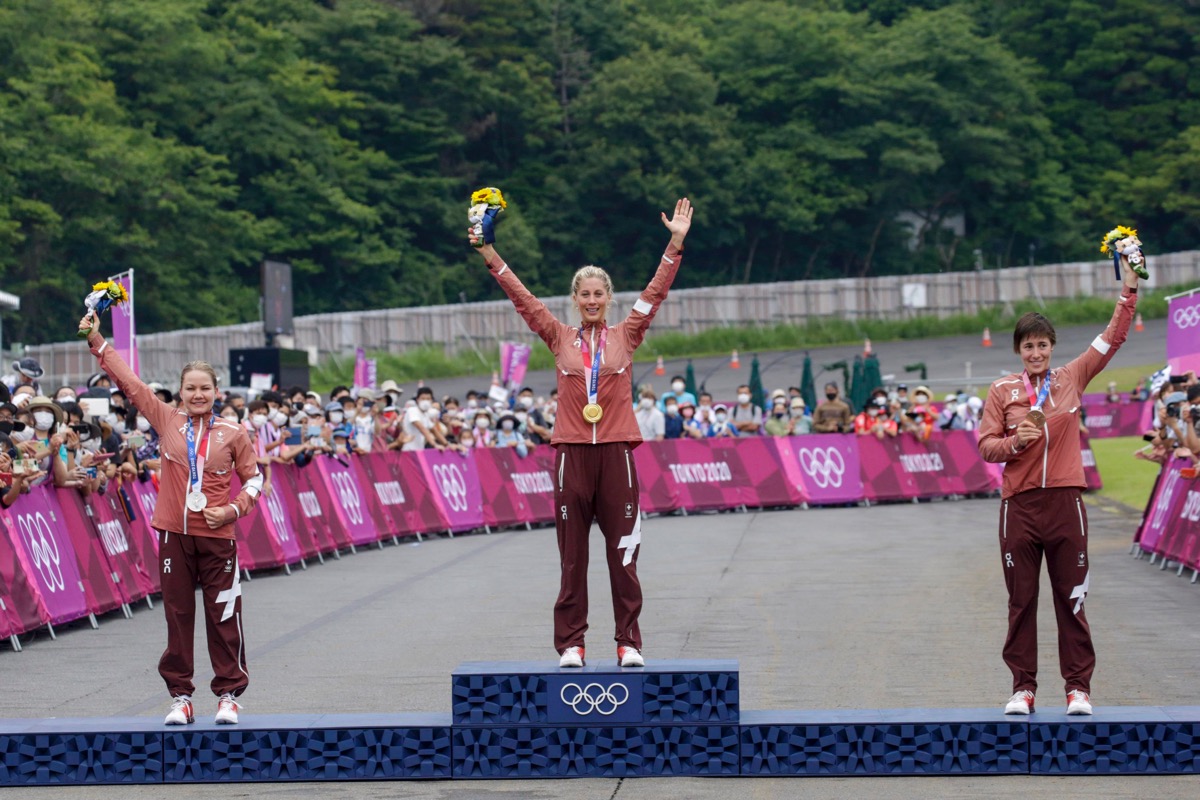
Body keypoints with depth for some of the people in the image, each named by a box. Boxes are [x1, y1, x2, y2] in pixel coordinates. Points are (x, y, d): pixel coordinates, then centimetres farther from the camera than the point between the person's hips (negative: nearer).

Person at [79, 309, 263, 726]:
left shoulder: (233, 434, 1)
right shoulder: (166, 419, 4)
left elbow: (253, 479, 9)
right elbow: (128, 380, 5)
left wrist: (234, 509, -7)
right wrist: (96, 341, 3)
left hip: (217, 536, -1)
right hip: (174, 535, 1)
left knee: (224, 617, 2)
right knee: (177, 615, 6)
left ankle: (229, 694, 11)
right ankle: (180, 696, 13)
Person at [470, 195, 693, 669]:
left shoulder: (626, 336, 8)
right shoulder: (560, 338, 8)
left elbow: (657, 291, 3)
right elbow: (520, 296, 5)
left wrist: (676, 243, -6)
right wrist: (489, 255, -1)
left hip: (616, 452, 0)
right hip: (571, 452, 0)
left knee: (623, 552, 1)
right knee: (572, 554, 3)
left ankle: (629, 643, 6)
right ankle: (570, 644, 8)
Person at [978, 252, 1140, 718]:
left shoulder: (1071, 379, 7)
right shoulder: (1002, 391, 4)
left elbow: (1114, 336, 9)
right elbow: (986, 446, 3)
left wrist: (1129, 289, 4)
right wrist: (1015, 442, -15)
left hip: (1065, 501, 0)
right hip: (1020, 504, 0)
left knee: (1071, 598, 2)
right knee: (1021, 600, 4)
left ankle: (1078, 687, 8)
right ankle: (1023, 686, 11)